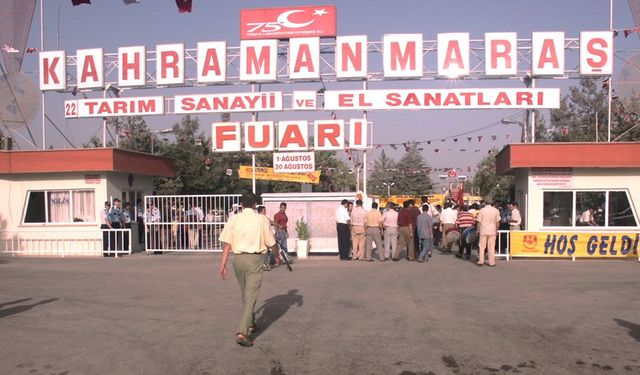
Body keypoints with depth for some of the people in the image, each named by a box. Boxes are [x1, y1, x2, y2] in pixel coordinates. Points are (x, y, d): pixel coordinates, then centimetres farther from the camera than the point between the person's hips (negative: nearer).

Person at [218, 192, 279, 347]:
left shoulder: (234, 219, 2)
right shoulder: (262, 219, -3)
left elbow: (227, 244, -3)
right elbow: (271, 243, 1)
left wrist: (223, 264, 0)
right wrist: (277, 253, 19)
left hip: (238, 258, 4)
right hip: (255, 259, -3)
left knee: (245, 294, 21)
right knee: (251, 296, -1)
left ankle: (251, 324, 37)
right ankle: (242, 332, -12)